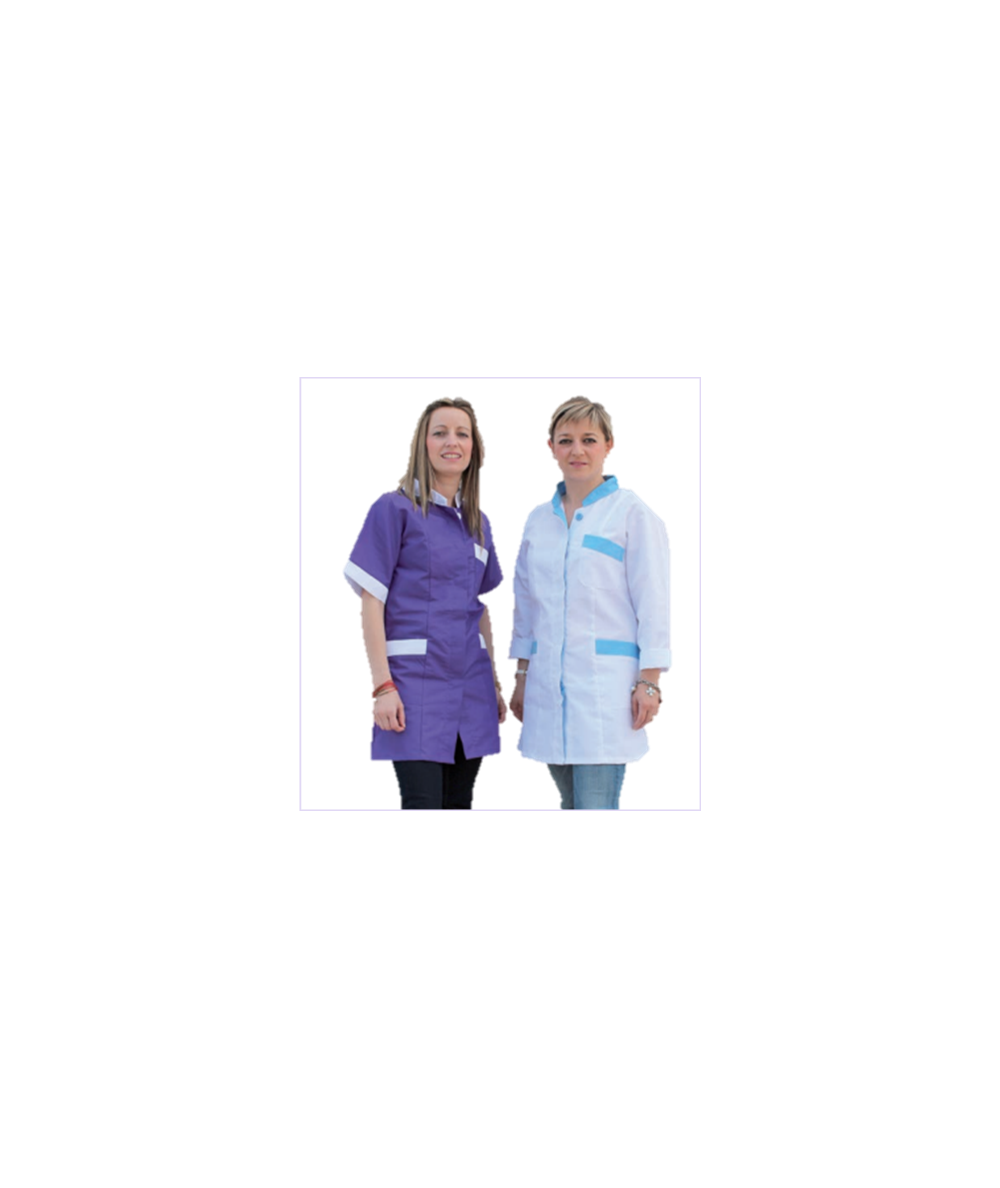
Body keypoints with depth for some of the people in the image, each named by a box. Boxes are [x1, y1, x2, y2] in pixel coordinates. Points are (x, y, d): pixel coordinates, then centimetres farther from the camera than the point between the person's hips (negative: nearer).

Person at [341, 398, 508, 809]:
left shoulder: (478, 521, 15)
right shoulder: (394, 508, -2)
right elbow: (370, 601, -6)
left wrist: (495, 681, 16)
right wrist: (382, 685, -13)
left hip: (471, 685, 6)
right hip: (415, 679, -6)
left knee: (460, 803, 7)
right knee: (421, 802, -11)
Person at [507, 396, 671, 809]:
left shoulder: (632, 512, -2)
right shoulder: (537, 519, 13)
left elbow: (653, 602, -4)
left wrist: (649, 681, -8)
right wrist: (520, 675, 17)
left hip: (606, 682, -5)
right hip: (548, 682, 5)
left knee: (596, 810, -9)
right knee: (570, 806, 9)